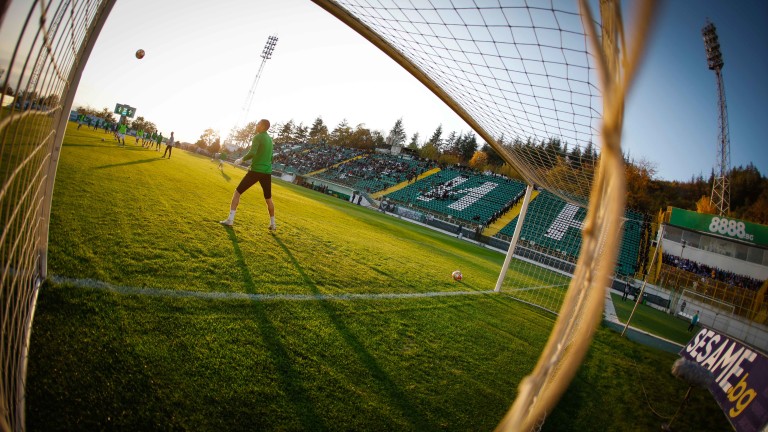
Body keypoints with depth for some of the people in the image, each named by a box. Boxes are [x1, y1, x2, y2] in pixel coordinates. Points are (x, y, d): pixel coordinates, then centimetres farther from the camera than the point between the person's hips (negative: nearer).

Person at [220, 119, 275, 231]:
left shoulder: (257, 137, -8)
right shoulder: (270, 139, 14)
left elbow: (252, 153, -22)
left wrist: (241, 159, -9)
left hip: (256, 171, -6)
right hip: (267, 172, 6)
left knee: (237, 192, 3)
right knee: (268, 199, 18)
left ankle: (230, 219, -3)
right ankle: (272, 224, 23)